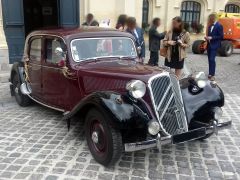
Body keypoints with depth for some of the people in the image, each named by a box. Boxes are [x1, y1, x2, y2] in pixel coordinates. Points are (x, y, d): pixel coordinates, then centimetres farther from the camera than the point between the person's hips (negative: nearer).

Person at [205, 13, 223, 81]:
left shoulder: (219, 26, -9)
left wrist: (211, 38, -19)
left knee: (212, 59, -15)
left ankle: (212, 75, -12)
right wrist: (207, 37, 1)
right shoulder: (210, 26, 13)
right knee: (210, 60, 10)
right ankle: (210, 74, 17)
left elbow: (221, 36, -13)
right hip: (209, 45, 7)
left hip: (214, 45, -7)